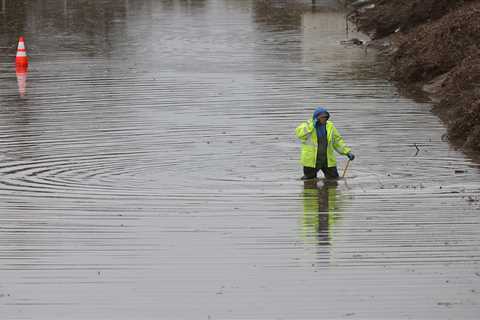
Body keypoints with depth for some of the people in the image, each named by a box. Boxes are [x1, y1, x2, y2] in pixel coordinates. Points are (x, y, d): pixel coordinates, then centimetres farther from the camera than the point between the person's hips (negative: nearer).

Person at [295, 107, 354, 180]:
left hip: (328, 161, 3)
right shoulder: (307, 125, -5)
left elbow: (337, 141, 12)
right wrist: (312, 125, -26)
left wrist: (347, 152, 3)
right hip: (311, 161, -3)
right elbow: (299, 133, -25)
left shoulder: (330, 126, 6)